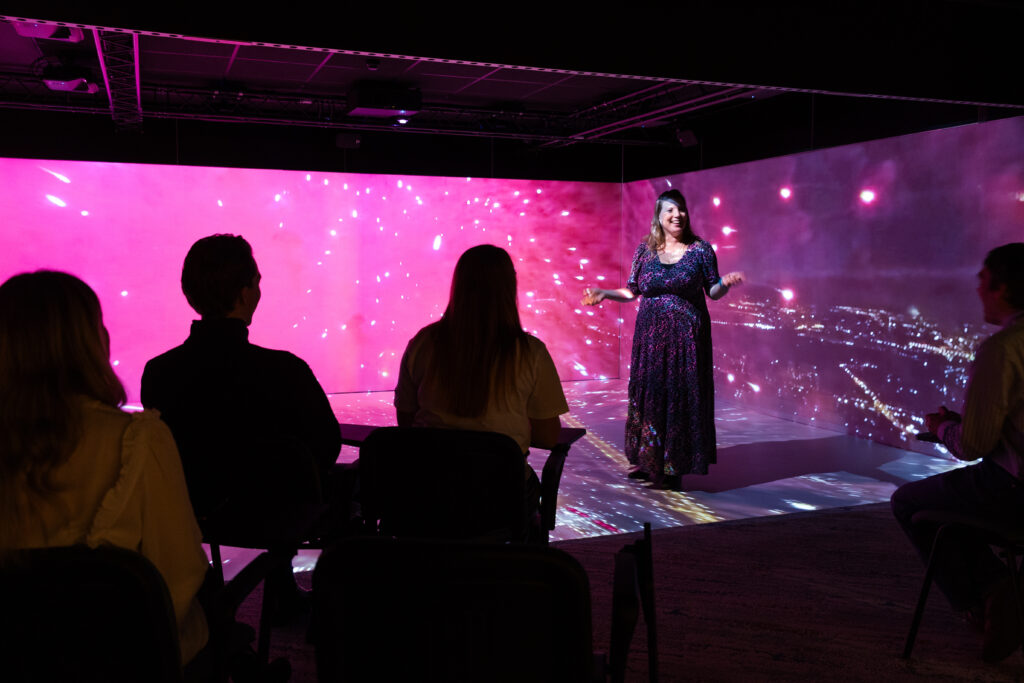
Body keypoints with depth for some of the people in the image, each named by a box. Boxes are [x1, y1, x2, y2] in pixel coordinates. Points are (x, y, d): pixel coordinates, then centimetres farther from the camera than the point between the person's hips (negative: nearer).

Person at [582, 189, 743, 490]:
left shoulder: (700, 250, -1)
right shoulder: (645, 250, 6)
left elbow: (713, 291, 2)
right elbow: (632, 291, 10)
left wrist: (725, 283, -19)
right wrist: (604, 293, -2)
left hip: (686, 335, -3)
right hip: (650, 334, 3)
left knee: (681, 394, -1)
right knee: (647, 392, 6)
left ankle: (673, 467, 8)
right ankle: (648, 460, 20)